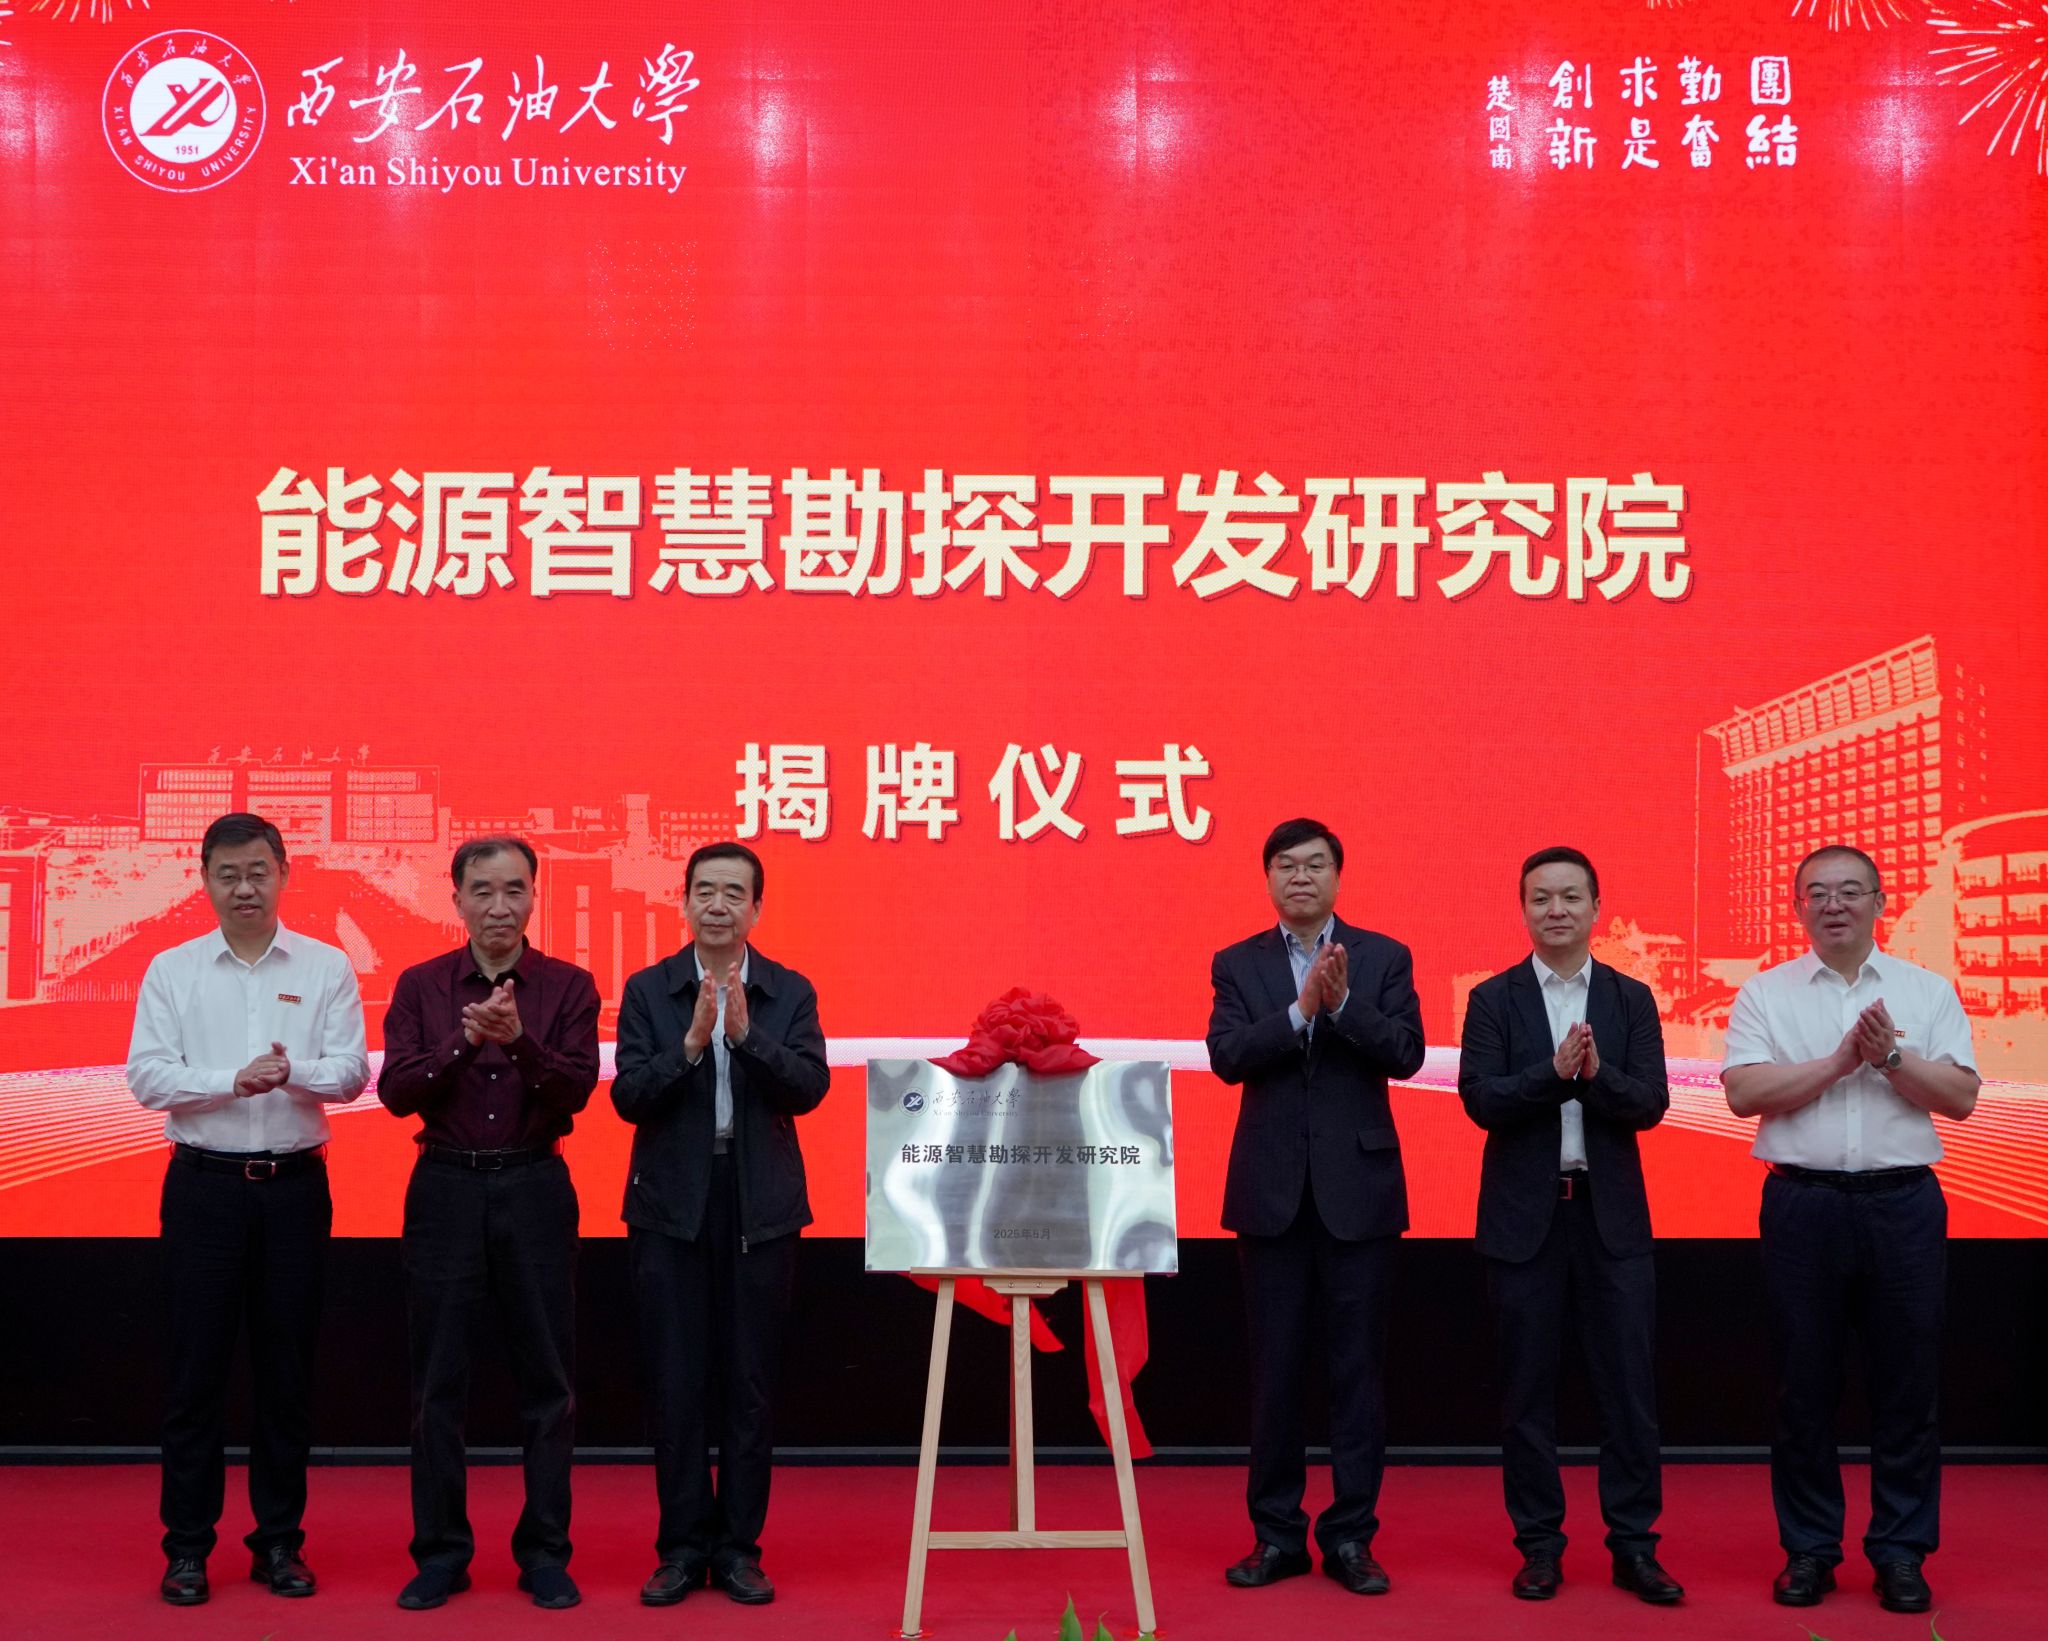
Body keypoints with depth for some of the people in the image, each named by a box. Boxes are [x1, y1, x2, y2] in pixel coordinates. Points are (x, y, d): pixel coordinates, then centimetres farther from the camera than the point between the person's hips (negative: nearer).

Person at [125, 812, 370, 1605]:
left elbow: (352, 1071, -3)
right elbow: (147, 1074, -4)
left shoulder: (326, 969, 5)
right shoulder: (171, 971, 5)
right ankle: (186, 1547, 11)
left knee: (287, 1368, 6)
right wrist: (234, 1079, -18)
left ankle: (279, 1541, 17)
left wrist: (294, 1073, -22)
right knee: (195, 1366, 2)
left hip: (294, 1184, 1)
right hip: (204, 1183, 0)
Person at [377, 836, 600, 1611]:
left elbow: (576, 1090, -10)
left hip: (535, 1189, -1)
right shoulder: (420, 987, 4)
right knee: (438, 1381, 5)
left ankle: (545, 1552, 14)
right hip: (446, 1189, 1)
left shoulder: (568, 987, 1)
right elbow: (396, 1091, -5)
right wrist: (465, 1040, -19)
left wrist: (518, 1039, -25)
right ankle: (440, 1553, 16)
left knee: (547, 1378, 3)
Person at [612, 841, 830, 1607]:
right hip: (670, 1208, 0)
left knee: (749, 1385, 6)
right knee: (677, 1385, 4)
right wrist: (691, 1043, -21)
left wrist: (745, 1033, -22)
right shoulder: (647, 991, 2)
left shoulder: (790, 993, 4)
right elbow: (628, 1096, -7)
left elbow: (809, 1088, -9)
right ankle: (683, 1547, 15)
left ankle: (739, 1548, 16)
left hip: (761, 1210, 0)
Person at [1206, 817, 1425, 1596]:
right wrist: (1302, 1009, -20)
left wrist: (1343, 1003, -21)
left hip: (1357, 1187, -1)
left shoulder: (1384, 958, 4)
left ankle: (1350, 1536, 12)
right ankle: (1277, 1534, 16)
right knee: (1275, 1367, 7)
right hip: (1272, 1188, 1)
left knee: (1357, 1365, 3)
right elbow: (1227, 1056, -9)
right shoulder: (1237, 964, 6)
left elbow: (1405, 1054, -7)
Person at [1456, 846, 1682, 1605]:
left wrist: (1596, 1072, -22)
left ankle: (1633, 1543, 12)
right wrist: (1555, 1070, -23)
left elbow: (1651, 1104, -3)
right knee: (1529, 1385, 6)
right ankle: (1539, 1544, 16)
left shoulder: (1631, 999, 6)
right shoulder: (1493, 999, 1)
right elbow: (1481, 1100, -10)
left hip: (1612, 1212, 1)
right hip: (1523, 1214, -1)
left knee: (1628, 1381, 2)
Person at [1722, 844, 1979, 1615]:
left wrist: (1892, 1054, -12)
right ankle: (1809, 1548, 17)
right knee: (1805, 1384, 6)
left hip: (1904, 1204, 1)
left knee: (1906, 1383, 4)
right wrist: (1839, 1060, -12)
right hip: (1803, 1202, 0)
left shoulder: (1928, 992, 7)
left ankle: (1901, 1552, 15)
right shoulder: (1765, 994, 4)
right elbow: (1744, 1092, -8)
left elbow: (1961, 1096, 0)